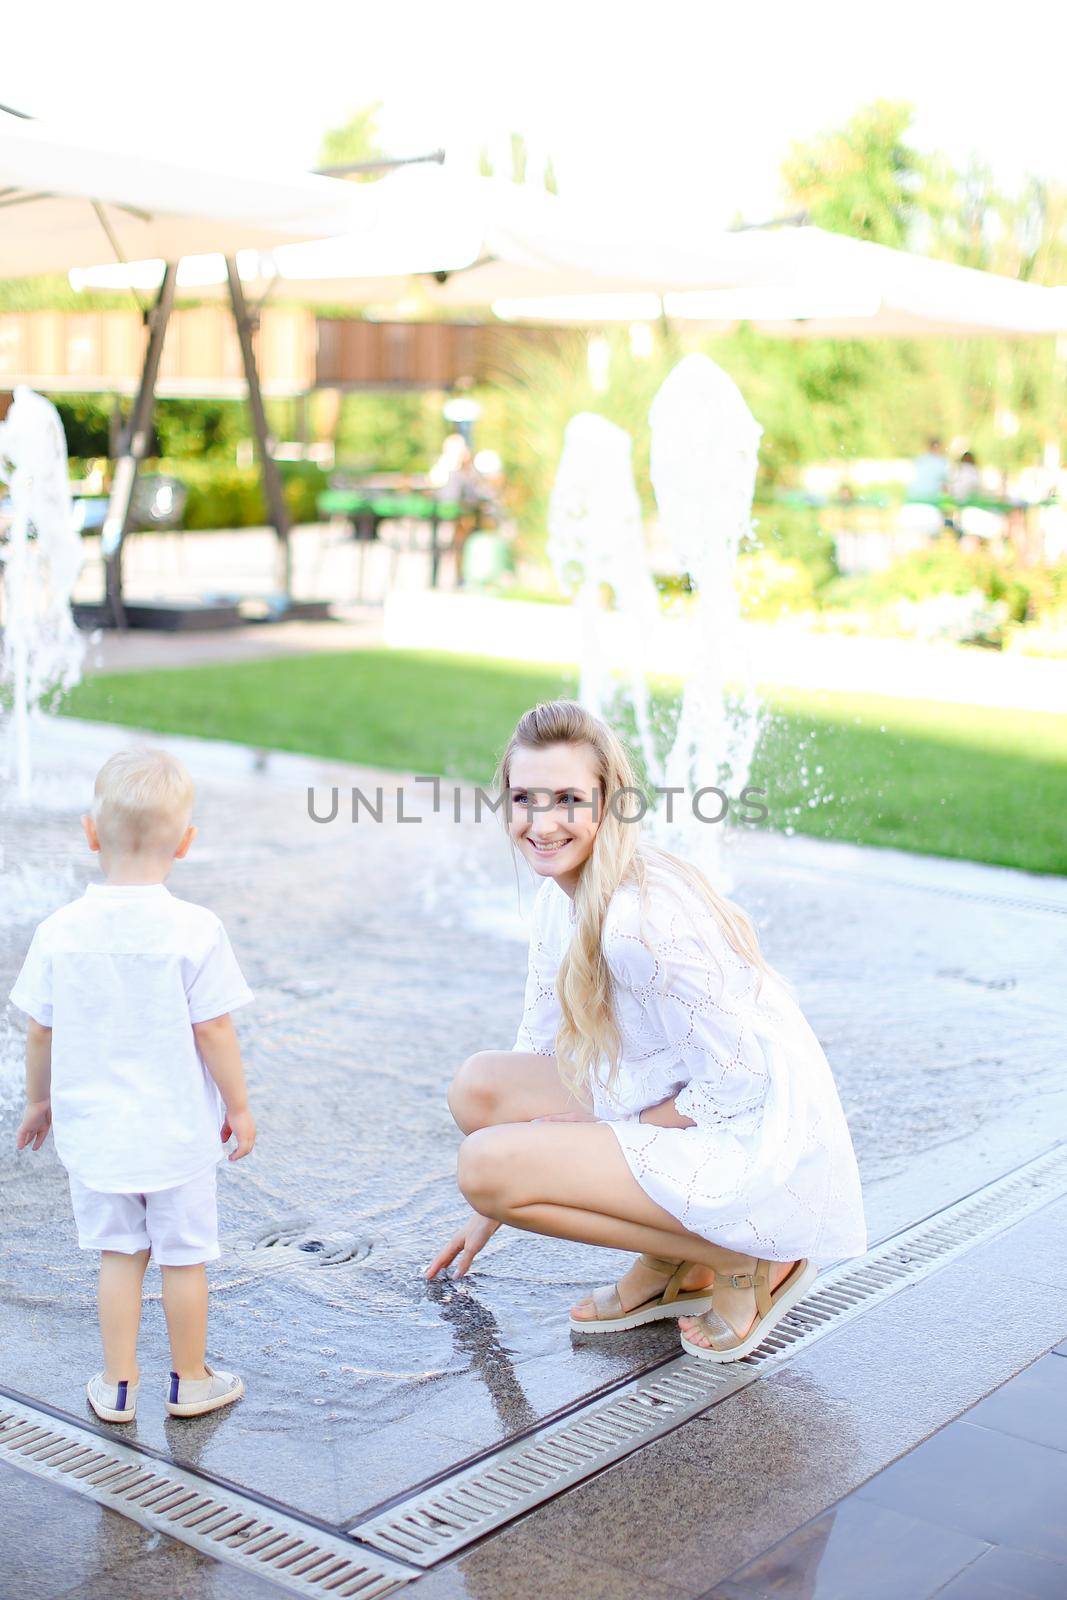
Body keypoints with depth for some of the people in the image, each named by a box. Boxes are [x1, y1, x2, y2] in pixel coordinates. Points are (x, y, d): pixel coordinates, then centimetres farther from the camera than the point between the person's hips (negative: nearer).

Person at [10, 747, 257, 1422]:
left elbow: (40, 1032, 1)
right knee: (184, 1257, 13)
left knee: (120, 1253, 17)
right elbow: (214, 1031, -14)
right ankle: (190, 1381, 27)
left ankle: (118, 1384, 25)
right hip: (178, 1131, -3)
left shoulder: (59, 932, -8)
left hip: (94, 1131, 3)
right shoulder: (195, 931, -17)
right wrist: (239, 1107, 0)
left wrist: (40, 1100, 18)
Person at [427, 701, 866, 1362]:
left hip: (751, 1144, -9)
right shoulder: (562, 897, 3)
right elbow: (538, 1045, 13)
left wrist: (625, 1129, -9)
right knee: (479, 1087, 1)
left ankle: (745, 1264, -4)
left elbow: (741, 1076, -24)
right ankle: (674, 1267, 9)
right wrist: (491, 1212, 17)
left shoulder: (638, 919, -27)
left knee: (486, 1161, -17)